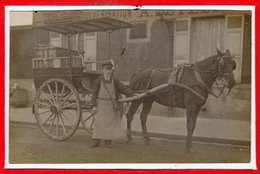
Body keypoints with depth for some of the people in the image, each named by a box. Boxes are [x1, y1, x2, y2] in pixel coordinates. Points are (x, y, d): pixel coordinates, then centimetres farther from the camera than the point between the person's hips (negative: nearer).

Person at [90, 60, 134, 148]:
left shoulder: (115, 81, 4)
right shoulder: (98, 81, 0)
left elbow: (123, 88, 2)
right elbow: (94, 94, 0)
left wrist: (132, 94, -12)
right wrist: (94, 106, -6)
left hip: (112, 106, 2)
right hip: (101, 105, -2)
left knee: (111, 123, 5)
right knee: (99, 122, -2)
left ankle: (108, 142, 17)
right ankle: (96, 141, 10)